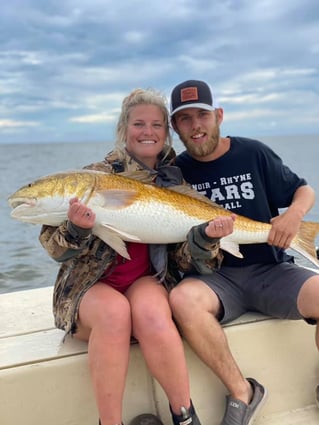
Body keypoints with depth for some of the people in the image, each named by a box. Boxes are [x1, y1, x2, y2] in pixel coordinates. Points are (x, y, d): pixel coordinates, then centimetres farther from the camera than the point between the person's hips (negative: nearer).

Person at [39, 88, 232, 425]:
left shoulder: (173, 182, 5)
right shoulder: (96, 175, -2)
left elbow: (185, 256, 2)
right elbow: (54, 248, -4)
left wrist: (206, 237, -19)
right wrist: (76, 229, -26)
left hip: (147, 280, 1)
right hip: (91, 284, -1)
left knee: (151, 314, -32)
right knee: (114, 312, -34)